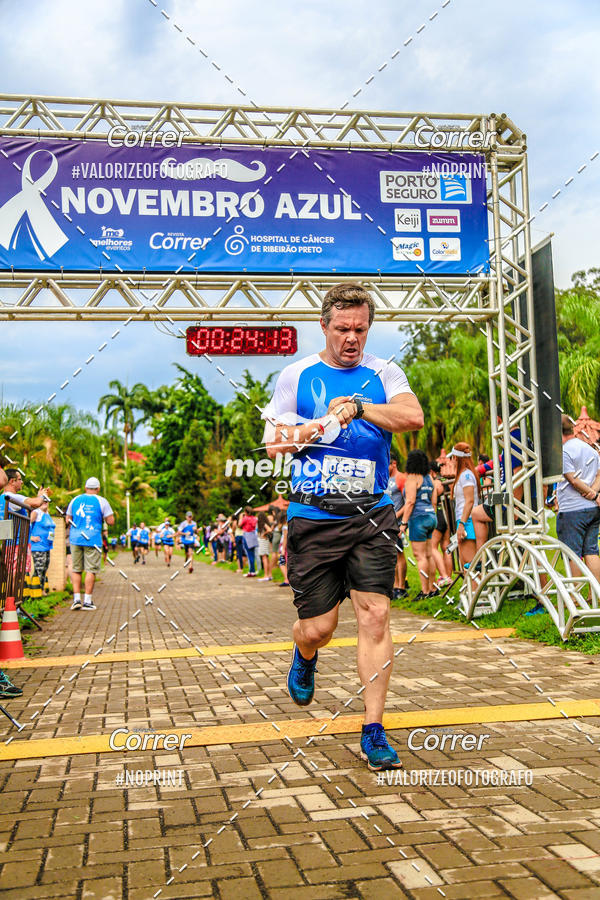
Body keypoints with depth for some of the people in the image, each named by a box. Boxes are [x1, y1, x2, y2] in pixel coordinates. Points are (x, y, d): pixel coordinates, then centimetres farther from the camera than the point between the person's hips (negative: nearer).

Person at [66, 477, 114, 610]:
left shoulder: (75, 500, 10)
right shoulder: (101, 501, -1)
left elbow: (68, 520, 15)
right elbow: (111, 521, -3)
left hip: (75, 539, 3)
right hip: (92, 539, -3)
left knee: (76, 569, 10)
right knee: (91, 570, 1)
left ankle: (76, 599, 5)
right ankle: (87, 601, 0)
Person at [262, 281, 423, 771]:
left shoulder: (384, 373, 6)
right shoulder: (296, 376, 7)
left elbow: (414, 416, -12)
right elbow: (273, 441, 7)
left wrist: (358, 408, -24)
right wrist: (312, 430, -11)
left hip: (372, 515, 0)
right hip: (312, 517, 0)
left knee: (375, 616, -7)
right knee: (318, 628, 3)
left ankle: (374, 730, 5)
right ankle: (304, 657, 41)